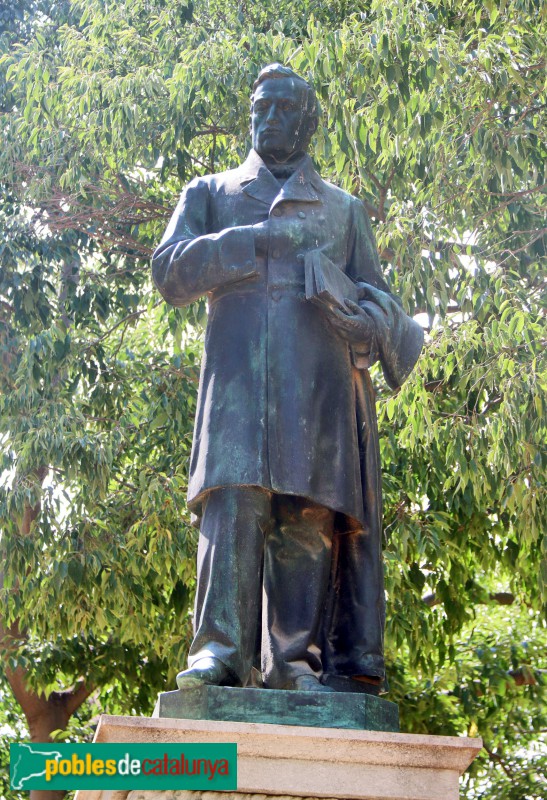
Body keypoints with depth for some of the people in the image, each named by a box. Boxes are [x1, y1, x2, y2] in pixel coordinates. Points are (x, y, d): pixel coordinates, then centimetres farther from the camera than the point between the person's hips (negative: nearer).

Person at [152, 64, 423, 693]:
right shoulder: (209, 194, 25)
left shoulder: (343, 209, 29)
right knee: (233, 504, -18)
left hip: (320, 384, 1)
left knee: (309, 519, -8)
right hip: (237, 376, -1)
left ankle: (295, 661, -6)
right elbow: (169, 272, 8)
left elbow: (376, 295, 21)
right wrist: (259, 239, -3)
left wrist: (372, 321, -5)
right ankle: (219, 652, -19)